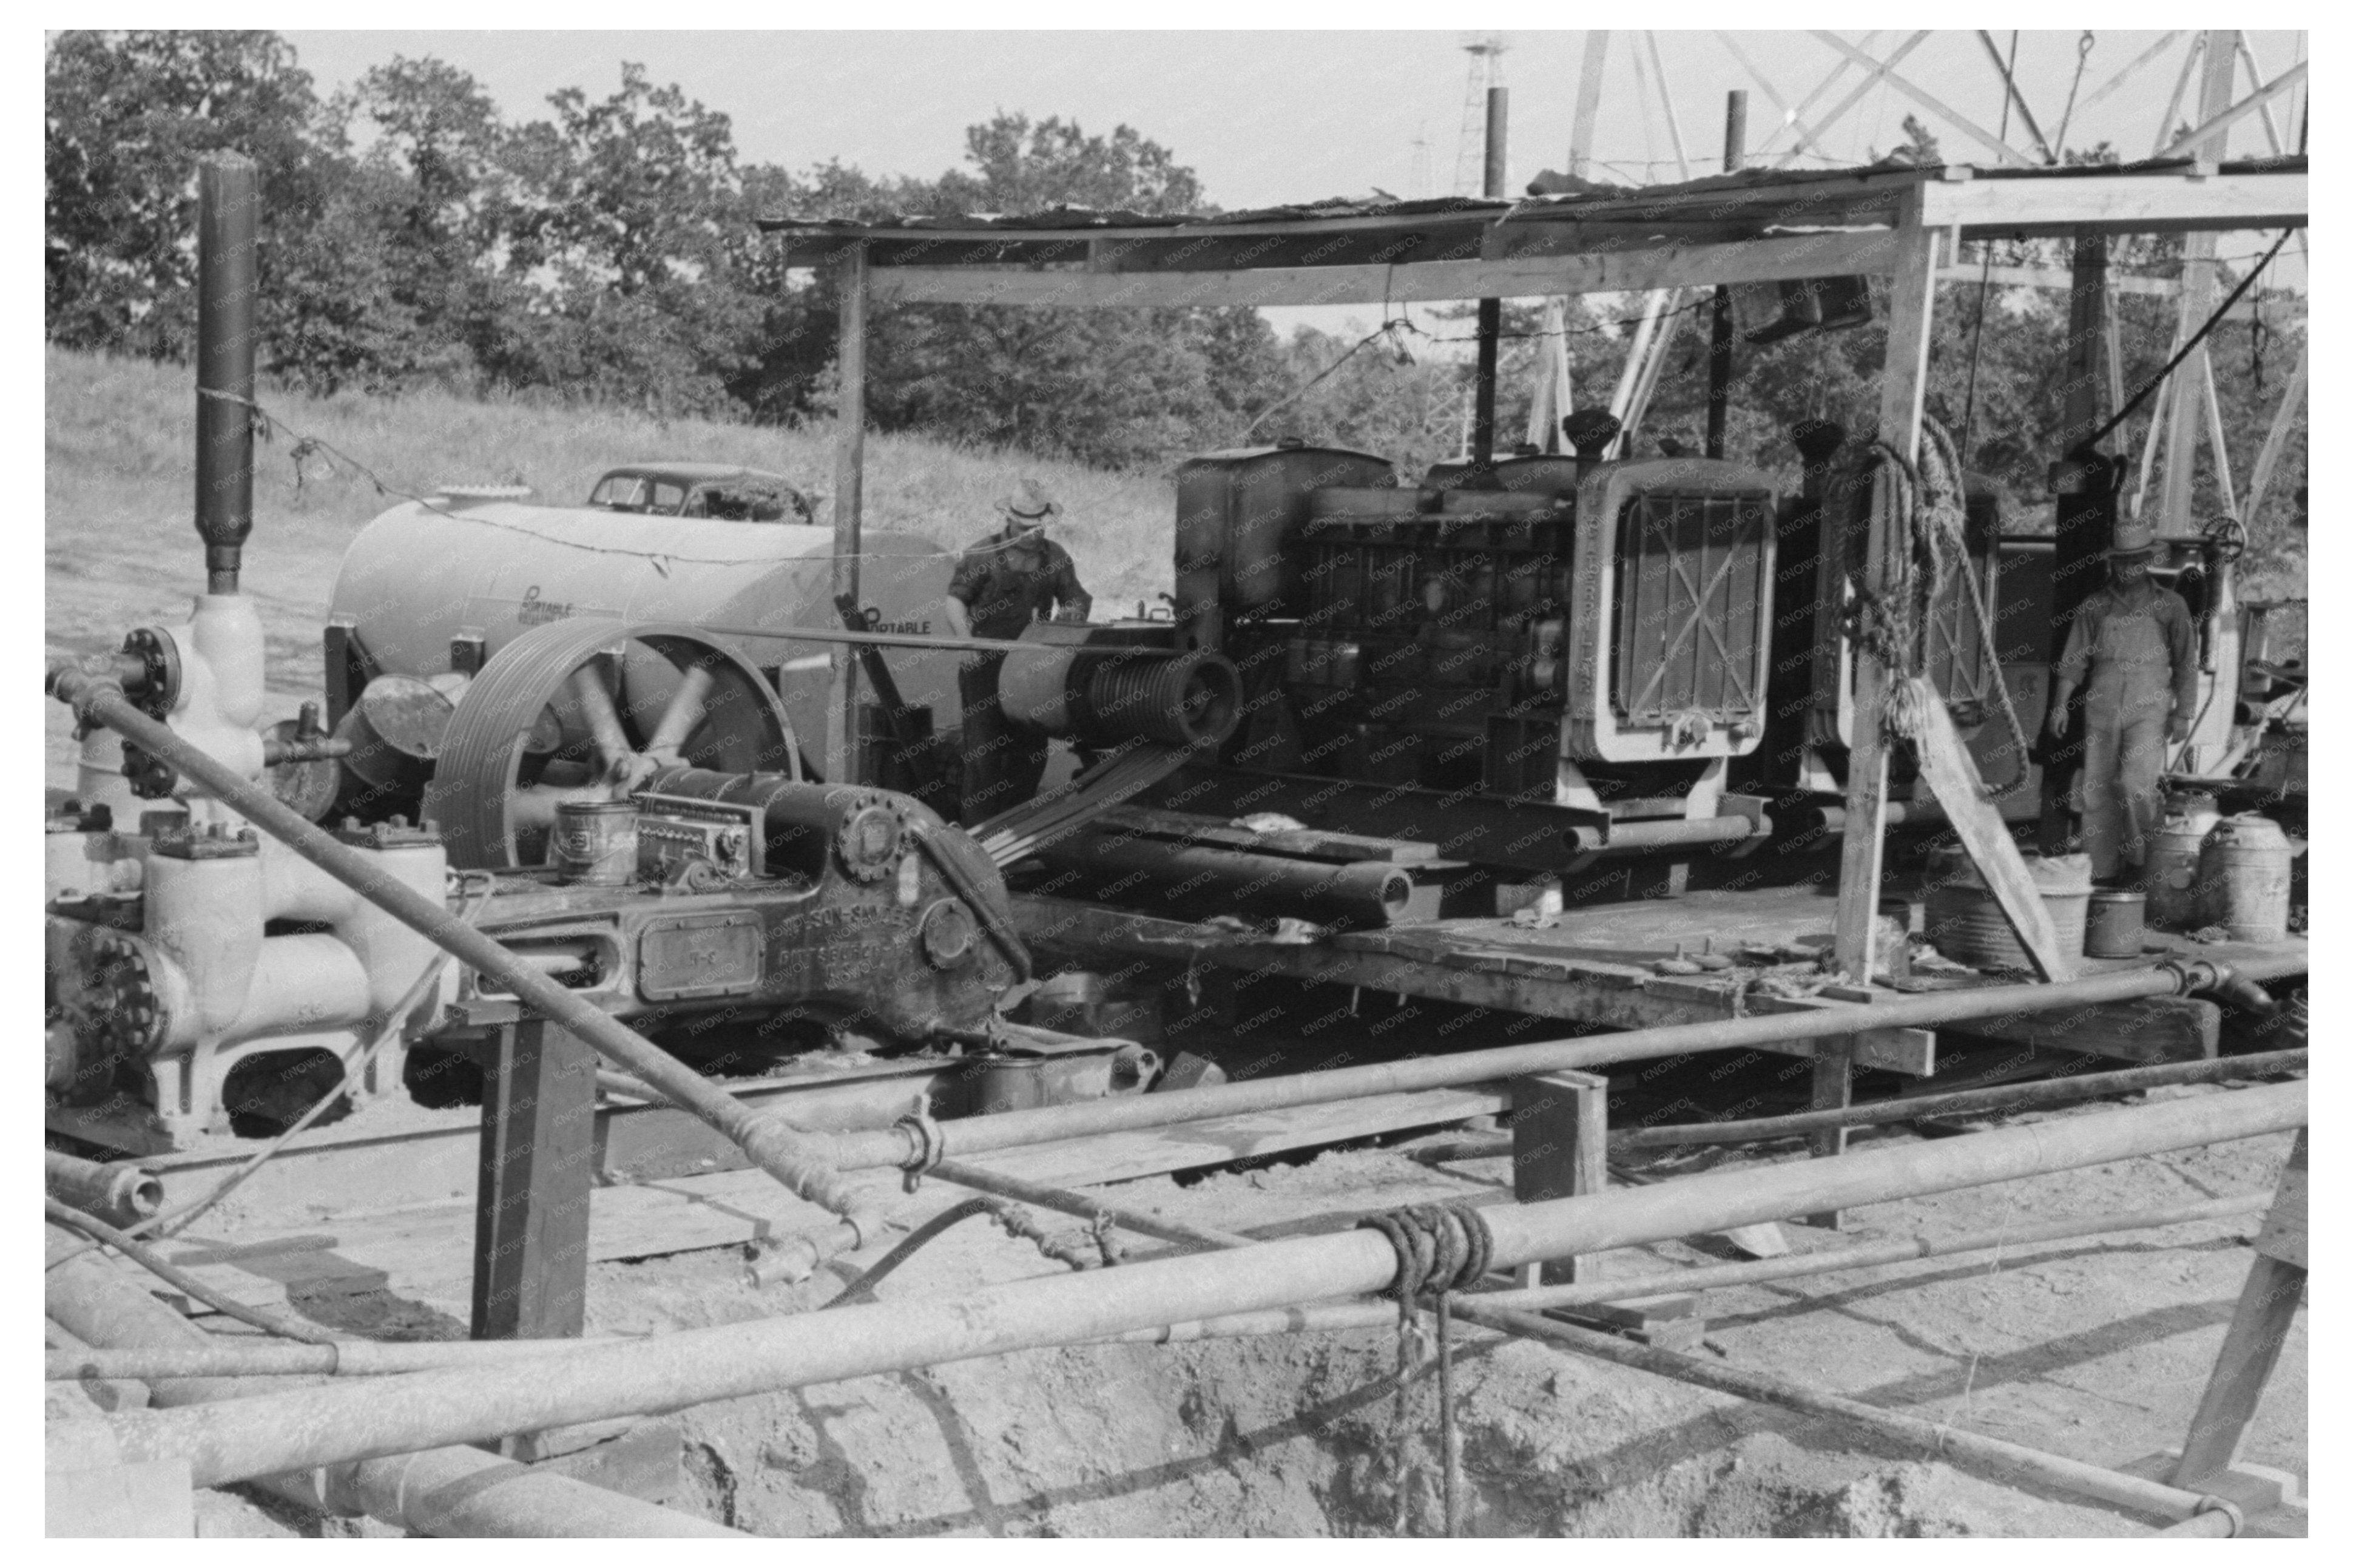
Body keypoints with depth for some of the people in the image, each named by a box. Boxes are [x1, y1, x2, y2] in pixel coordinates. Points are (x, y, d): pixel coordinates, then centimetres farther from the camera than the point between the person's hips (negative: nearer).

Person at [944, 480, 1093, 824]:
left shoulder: (1056, 558, 10)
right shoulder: (983, 556, -3)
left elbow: (1075, 600, 14)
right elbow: (955, 600, -7)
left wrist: (1071, 615, -11)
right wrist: (966, 641, -23)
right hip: (986, 665, -4)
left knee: (1031, 750, 6)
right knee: (984, 749, -6)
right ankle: (979, 829, -3)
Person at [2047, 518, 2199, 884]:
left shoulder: (2170, 606, 5)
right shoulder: (2095, 607, 10)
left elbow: (2186, 664, 5)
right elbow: (2073, 661, 7)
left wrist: (2183, 715, -2)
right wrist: (2060, 704, -5)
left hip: (2148, 708, -3)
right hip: (2101, 709, 3)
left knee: (2136, 783, -19)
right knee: (2097, 790, 1)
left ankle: (2141, 856, 0)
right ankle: (2104, 870, 9)